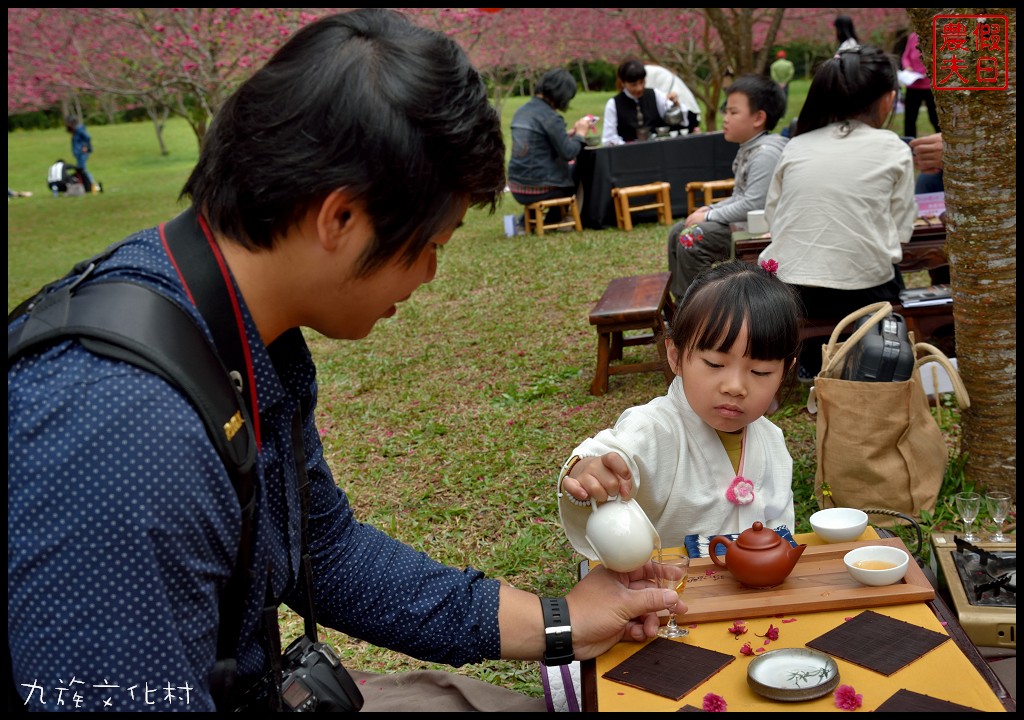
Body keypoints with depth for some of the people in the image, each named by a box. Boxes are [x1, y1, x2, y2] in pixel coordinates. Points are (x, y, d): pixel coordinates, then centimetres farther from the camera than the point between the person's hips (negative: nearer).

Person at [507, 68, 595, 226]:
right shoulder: (549, 117, -16)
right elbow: (568, 153, -16)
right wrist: (580, 134, 2)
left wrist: (571, 133, 15)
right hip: (539, 188, -8)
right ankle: (553, 220, 22)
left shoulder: (521, 112, 10)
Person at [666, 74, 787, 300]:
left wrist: (709, 216, -18)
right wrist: (711, 209, 5)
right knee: (677, 232, 11)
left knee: (691, 240, -20)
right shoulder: (748, 149, 11)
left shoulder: (766, 152, -21)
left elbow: (753, 204, -27)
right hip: (742, 220, 11)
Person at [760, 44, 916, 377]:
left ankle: (813, 363, 27)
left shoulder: (795, 147, 7)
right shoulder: (892, 149, 1)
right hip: (861, 297, -3)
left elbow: (772, 215, 11)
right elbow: (900, 230, 3)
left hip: (784, 297, 3)